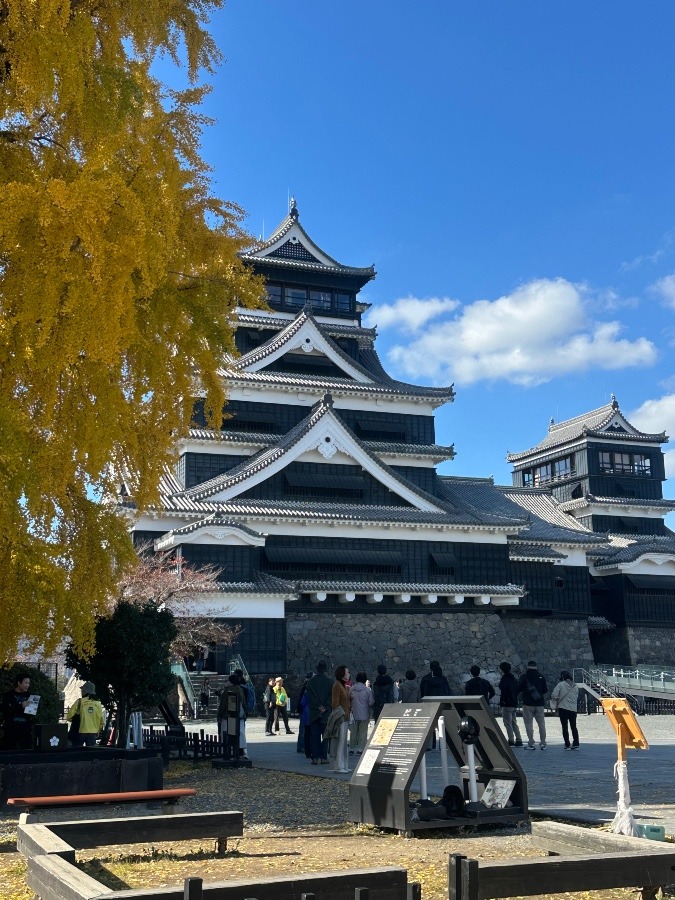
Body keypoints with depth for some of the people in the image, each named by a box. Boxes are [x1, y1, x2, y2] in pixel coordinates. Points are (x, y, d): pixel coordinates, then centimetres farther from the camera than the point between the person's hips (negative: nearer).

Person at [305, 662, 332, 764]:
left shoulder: (311, 681, -1)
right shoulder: (330, 682, -3)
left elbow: (310, 695, -7)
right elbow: (332, 696, -7)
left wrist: (318, 706, -7)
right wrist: (325, 707, -6)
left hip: (314, 712, 1)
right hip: (326, 713, 0)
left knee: (314, 735, 5)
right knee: (325, 735, 6)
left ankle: (315, 758, 2)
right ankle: (323, 757, 4)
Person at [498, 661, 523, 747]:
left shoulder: (504, 679, -13)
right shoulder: (513, 678, 12)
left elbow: (503, 692, -18)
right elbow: (517, 690, 15)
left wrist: (501, 704, -14)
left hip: (507, 704, -8)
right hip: (514, 704, 8)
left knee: (507, 723, -3)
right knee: (514, 723, 15)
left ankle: (511, 741, -6)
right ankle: (519, 741, 12)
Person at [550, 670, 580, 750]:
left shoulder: (561, 684, -9)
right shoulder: (575, 686, 8)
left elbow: (554, 696, -14)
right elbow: (577, 698, 12)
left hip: (563, 708, -5)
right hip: (573, 708, 5)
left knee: (565, 727, 1)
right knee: (574, 727, 13)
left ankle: (567, 745, -1)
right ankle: (576, 744, 10)